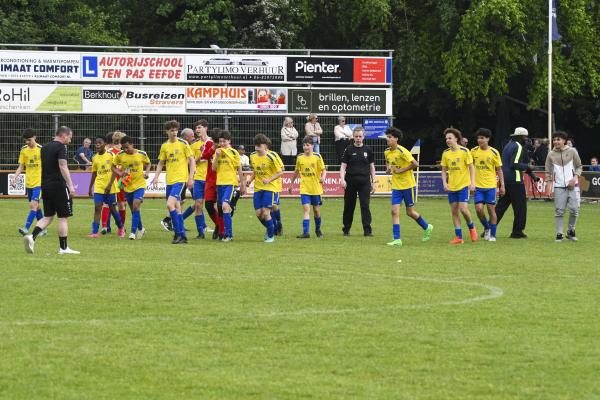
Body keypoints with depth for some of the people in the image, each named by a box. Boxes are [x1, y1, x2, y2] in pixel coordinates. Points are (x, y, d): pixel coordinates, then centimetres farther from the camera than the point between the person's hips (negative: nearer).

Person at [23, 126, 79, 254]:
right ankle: (63, 248, 4)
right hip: (58, 185, -7)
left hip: (45, 185, 8)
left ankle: (32, 236, -10)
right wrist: (70, 186, -21)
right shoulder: (61, 147, -10)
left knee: (48, 216, 12)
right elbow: (63, 167, -19)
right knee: (63, 217, 1)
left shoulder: (45, 148, 15)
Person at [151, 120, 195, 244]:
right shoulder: (164, 146, 10)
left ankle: (179, 233, -14)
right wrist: (156, 177, 5)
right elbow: (161, 163, 18)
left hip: (180, 179, -6)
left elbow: (192, 161, -2)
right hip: (169, 180, 6)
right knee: (176, 207, 9)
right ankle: (182, 236, 16)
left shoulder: (183, 144, -4)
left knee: (170, 204, -19)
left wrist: (191, 178, -9)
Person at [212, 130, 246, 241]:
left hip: (230, 183, -6)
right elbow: (214, 168, 4)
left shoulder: (234, 153, -2)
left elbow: (239, 169, 3)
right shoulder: (218, 152, 10)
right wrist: (217, 156, -9)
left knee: (225, 206, -21)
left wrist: (242, 184, 5)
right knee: (221, 208, 10)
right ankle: (227, 233, 23)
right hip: (220, 183, 6)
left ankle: (228, 234, -20)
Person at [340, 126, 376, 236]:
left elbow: (372, 166, 13)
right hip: (351, 181, 0)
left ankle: (367, 230, -7)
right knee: (349, 206, 6)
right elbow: (343, 166, 2)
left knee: (365, 206, -7)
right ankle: (346, 229, 17)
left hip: (364, 182, 0)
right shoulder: (349, 150, 4)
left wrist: (373, 182, 8)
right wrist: (342, 179, -12)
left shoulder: (367, 150, 8)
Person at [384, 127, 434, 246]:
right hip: (396, 186, 6)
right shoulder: (387, 152, 4)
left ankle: (427, 227, 30)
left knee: (410, 212, 5)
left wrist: (401, 170, -19)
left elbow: (415, 164, -21)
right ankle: (397, 239, -6)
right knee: (394, 211, -7)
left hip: (407, 185, -6)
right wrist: (388, 167, 4)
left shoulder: (402, 151, -18)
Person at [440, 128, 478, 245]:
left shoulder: (464, 151, -7)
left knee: (463, 209, -14)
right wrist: (444, 183, -3)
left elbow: (471, 167, -4)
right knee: (454, 211, 2)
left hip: (463, 185, -4)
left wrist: (472, 183, -11)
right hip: (451, 186, 4)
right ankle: (458, 237, 8)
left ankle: (471, 227, 14)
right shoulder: (446, 153, 4)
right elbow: (444, 170, 11)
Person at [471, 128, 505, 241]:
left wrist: (502, 186, 0)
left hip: (490, 185, -2)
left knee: (491, 209, 1)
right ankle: (486, 228, 16)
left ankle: (492, 235, 12)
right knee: (479, 208, -10)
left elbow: (499, 170, 2)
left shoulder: (494, 152, -4)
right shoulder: (473, 151, 2)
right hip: (478, 185, 2)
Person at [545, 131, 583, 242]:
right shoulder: (551, 154, 5)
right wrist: (548, 186, 0)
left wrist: (575, 178, -7)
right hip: (559, 187, 0)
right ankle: (559, 234, 2)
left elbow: (579, 166, 9)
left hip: (571, 185, 0)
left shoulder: (572, 151, 2)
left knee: (574, 209, -6)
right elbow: (548, 172, 9)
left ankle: (570, 231, 12)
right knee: (559, 211, -3)